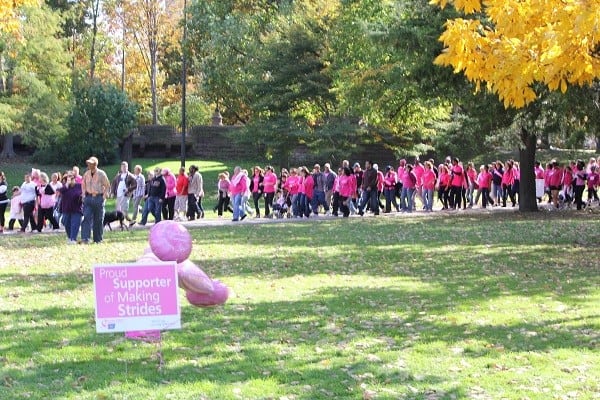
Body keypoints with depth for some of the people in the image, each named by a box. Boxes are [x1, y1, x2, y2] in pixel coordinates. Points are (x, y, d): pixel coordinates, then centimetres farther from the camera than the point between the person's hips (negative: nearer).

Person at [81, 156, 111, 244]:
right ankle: (85, 239, -16)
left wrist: (104, 197, -8)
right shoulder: (86, 174, 9)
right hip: (88, 197, 3)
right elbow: (83, 185, 21)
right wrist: (84, 195, 10)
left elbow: (107, 186, 1)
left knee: (98, 220, 3)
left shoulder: (101, 174, -3)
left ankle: (98, 239, 13)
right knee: (86, 218, -10)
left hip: (99, 198, -3)